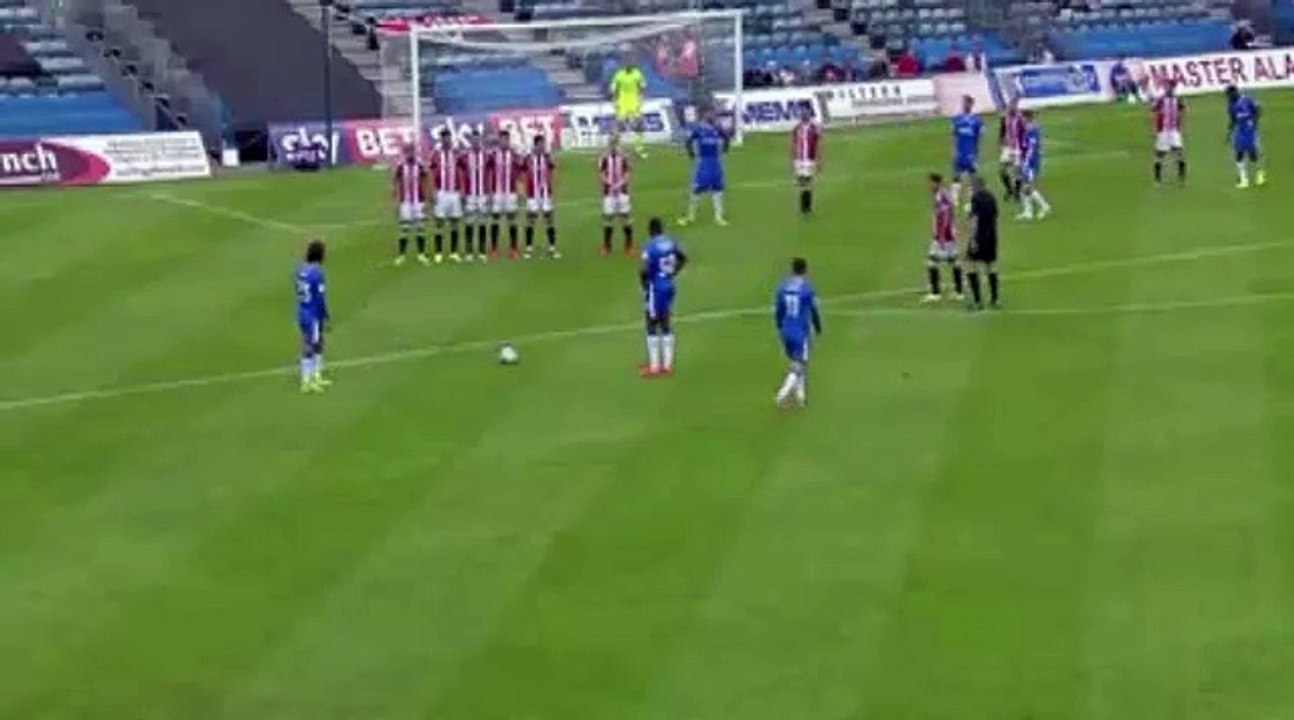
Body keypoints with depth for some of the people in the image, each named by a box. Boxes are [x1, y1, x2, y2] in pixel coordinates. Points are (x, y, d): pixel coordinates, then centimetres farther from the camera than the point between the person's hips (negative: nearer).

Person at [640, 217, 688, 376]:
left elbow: (644, 270, -26)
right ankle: (667, 364, 20)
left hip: (655, 289, -7)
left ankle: (653, 366, 4)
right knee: (666, 324, 15)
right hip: (669, 286, 7)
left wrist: (643, 283, -7)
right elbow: (683, 259, 18)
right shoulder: (670, 243, 3)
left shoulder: (650, 247, -19)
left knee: (652, 326, 2)